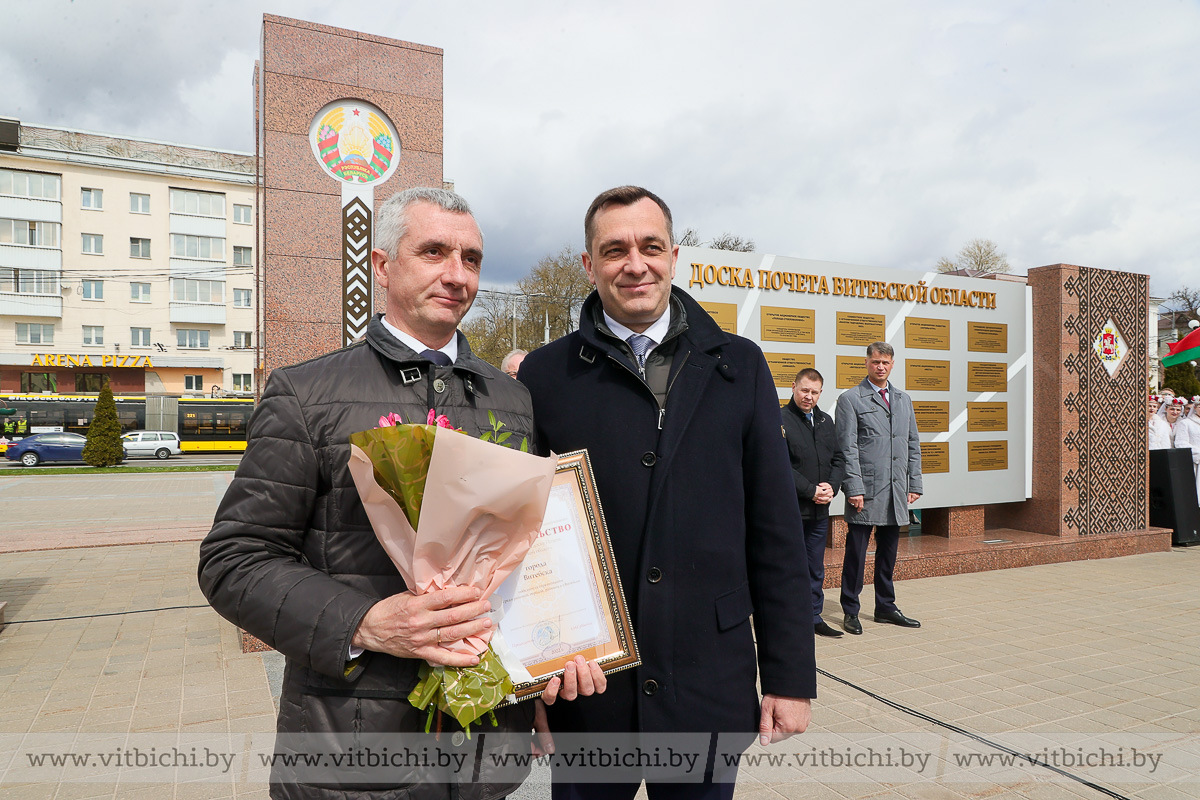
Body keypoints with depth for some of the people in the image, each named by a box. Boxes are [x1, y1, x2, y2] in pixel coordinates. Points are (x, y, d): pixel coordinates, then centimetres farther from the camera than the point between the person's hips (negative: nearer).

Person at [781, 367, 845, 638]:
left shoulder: (825, 421, 14)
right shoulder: (781, 420, -9)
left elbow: (837, 458, 14)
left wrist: (832, 486, -4)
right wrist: (811, 491, -15)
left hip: (820, 510, 7)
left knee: (816, 569, 15)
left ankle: (814, 617, 26)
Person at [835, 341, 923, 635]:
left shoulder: (904, 400, 16)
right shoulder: (850, 399, -2)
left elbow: (913, 444, 17)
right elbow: (847, 448, -8)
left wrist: (914, 483, 9)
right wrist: (854, 488, -14)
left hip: (896, 491, 5)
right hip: (866, 490, -5)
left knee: (888, 552, 13)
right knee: (856, 553, 1)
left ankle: (886, 607, 26)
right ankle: (850, 611, 13)